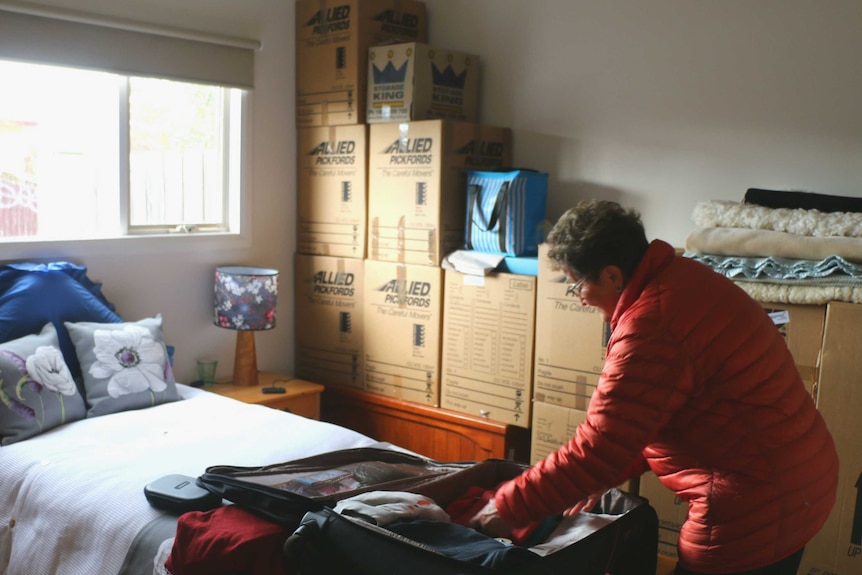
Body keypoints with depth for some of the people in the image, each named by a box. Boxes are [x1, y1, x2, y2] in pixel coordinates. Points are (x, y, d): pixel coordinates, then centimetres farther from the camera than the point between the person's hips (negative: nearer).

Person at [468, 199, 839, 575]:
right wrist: (597, 479, 11)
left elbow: (596, 450, -23)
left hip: (753, 511, -9)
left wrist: (508, 507, -12)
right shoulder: (683, 276, 5)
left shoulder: (650, 331, -26)